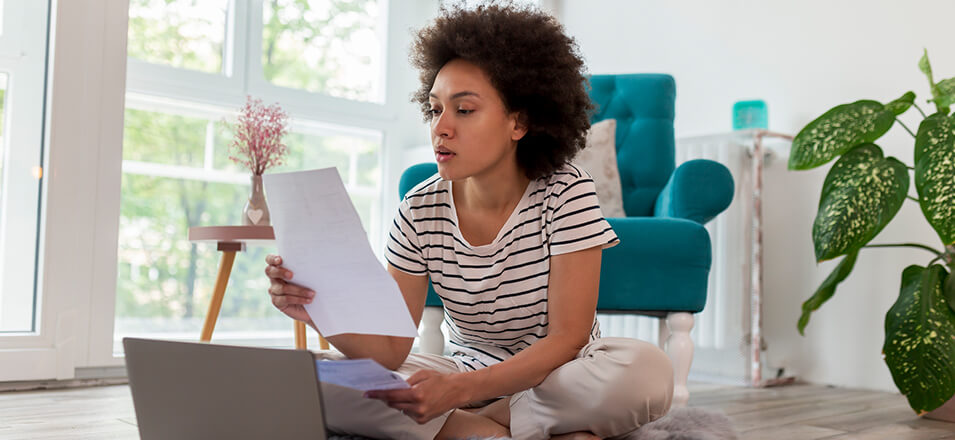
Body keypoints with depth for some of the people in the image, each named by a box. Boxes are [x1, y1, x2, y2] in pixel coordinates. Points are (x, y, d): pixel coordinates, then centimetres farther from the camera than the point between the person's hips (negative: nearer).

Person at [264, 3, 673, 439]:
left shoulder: (565, 194, -16)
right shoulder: (420, 211, -8)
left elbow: (567, 339, -21)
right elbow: (391, 350, -11)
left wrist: (462, 388, -36)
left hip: (558, 376, -3)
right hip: (468, 377, 4)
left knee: (647, 370, -36)